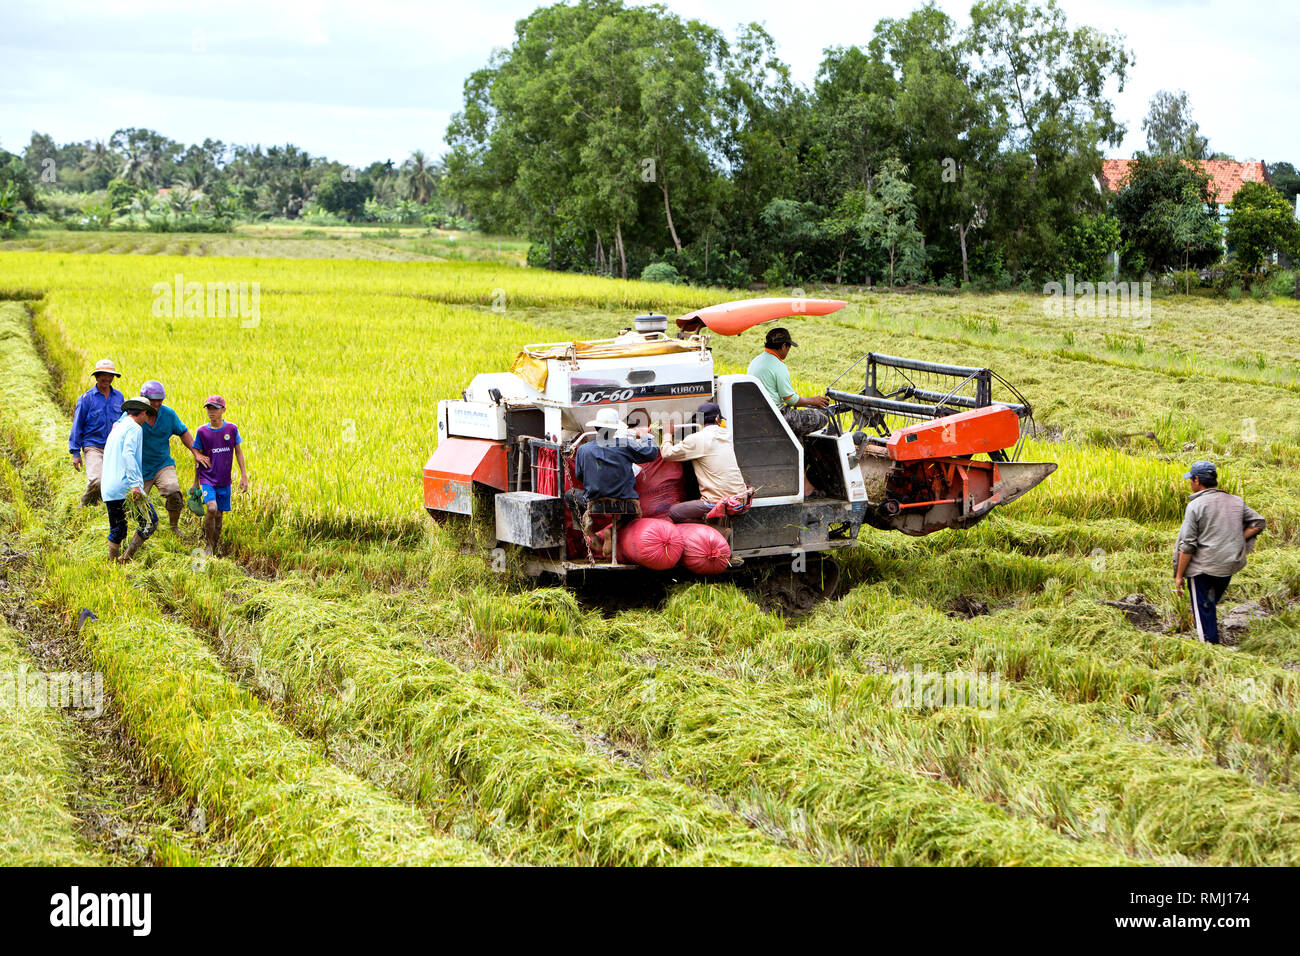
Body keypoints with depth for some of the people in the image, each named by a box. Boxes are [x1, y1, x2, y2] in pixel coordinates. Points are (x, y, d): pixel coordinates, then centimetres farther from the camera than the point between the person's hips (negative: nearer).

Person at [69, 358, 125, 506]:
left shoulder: (118, 397, 11)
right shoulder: (87, 398, -1)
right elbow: (77, 426, 2)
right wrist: (75, 452, -2)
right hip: (93, 447, -4)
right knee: (96, 481, -23)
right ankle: (84, 509, -1)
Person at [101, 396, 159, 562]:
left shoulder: (116, 429, 21)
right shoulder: (134, 428, -6)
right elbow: (128, 454, -21)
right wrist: (135, 483, -26)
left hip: (108, 490, 8)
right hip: (125, 486, -8)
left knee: (116, 532, 14)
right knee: (150, 522, 0)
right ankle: (127, 556, -9)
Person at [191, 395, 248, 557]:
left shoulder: (231, 429, -2)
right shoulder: (202, 431, -5)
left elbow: (238, 452, 7)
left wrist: (244, 476, 4)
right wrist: (196, 482, 9)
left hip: (224, 481, 2)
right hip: (207, 478, -2)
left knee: (219, 516, 7)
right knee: (211, 508, -23)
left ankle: (215, 548, 24)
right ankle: (209, 545, -5)